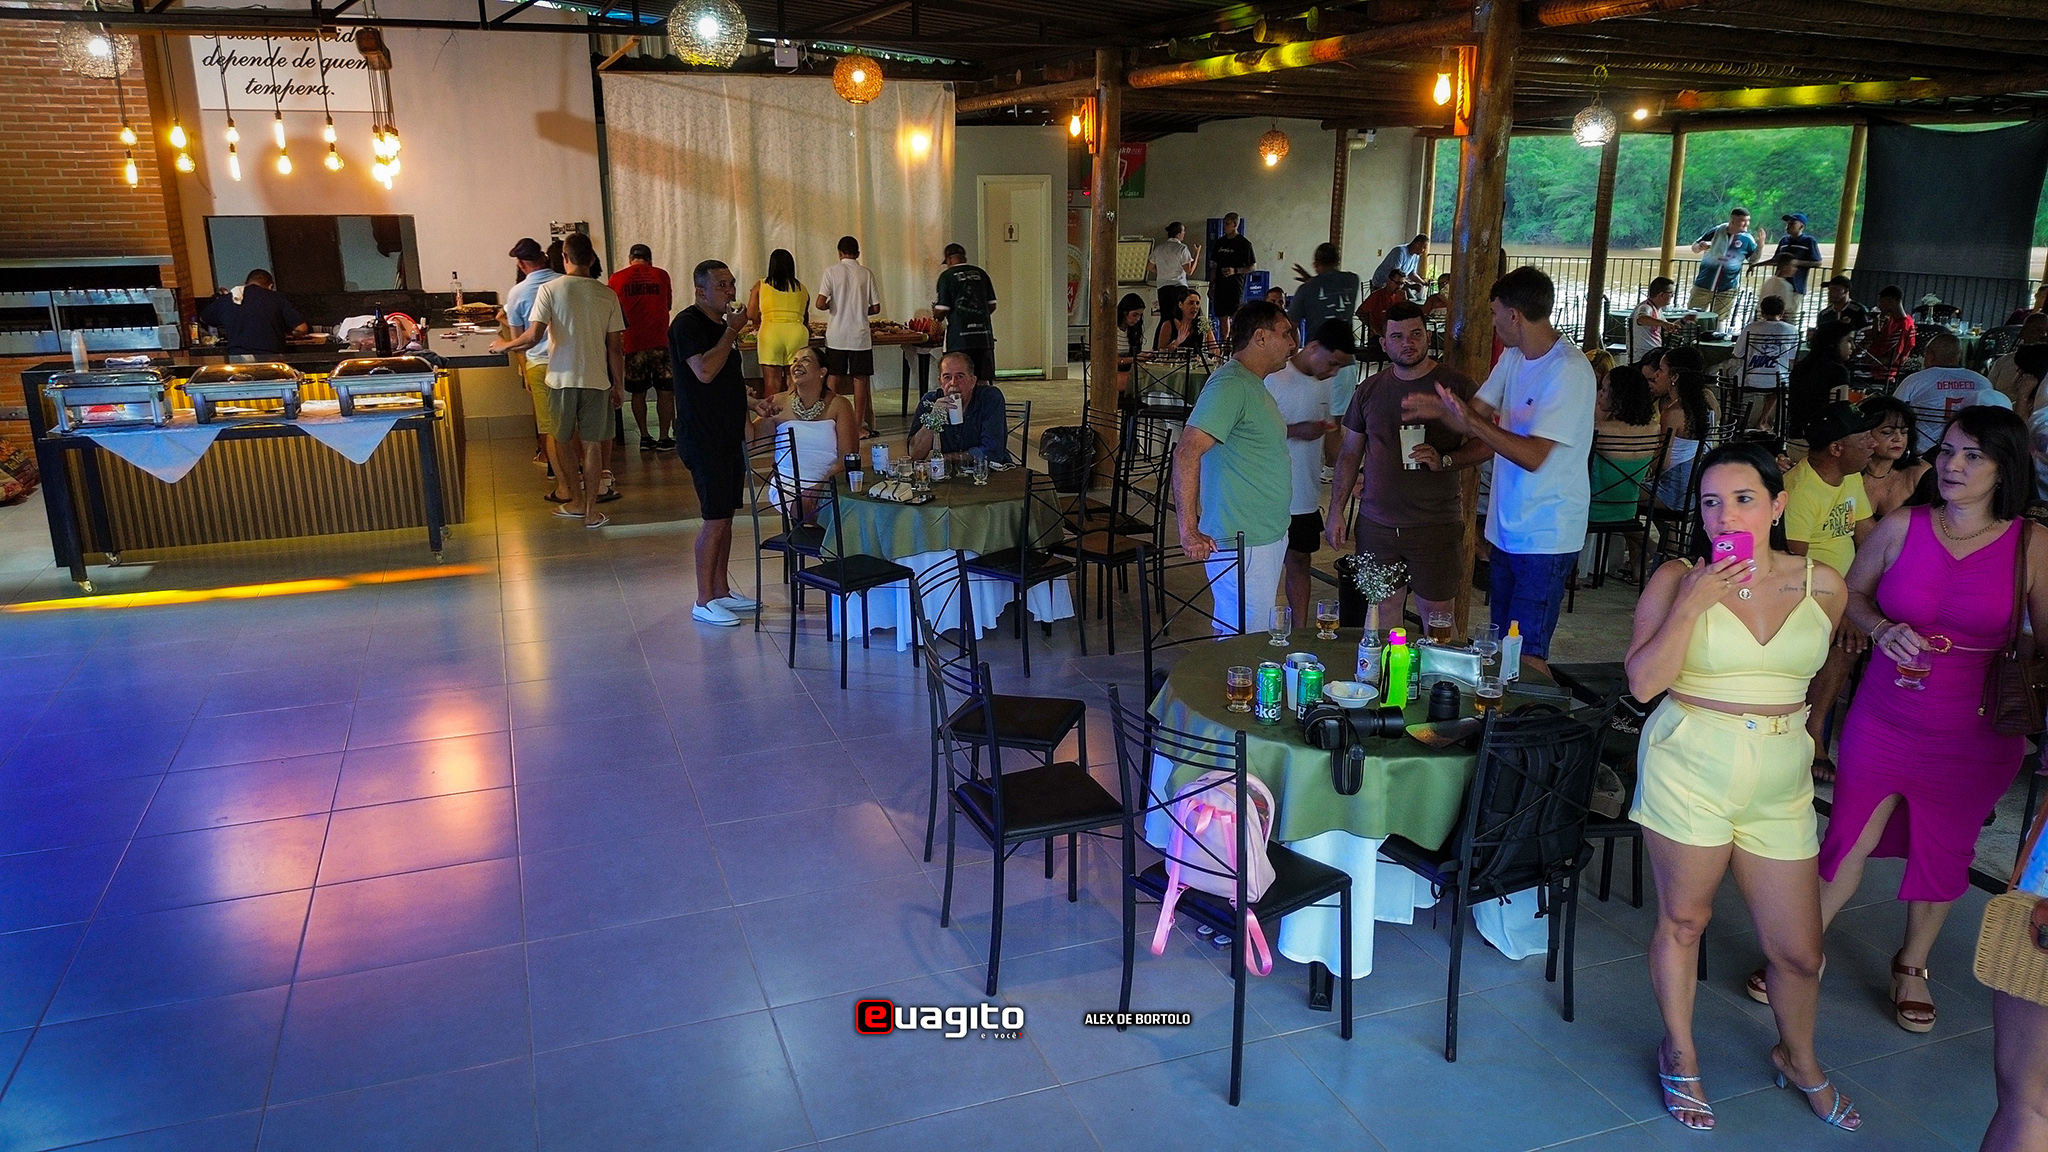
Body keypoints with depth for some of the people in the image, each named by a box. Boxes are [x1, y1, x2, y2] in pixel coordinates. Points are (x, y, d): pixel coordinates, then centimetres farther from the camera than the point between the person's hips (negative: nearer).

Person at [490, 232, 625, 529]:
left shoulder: (550, 289, -8)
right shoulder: (607, 294, -2)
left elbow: (532, 337, -14)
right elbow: (615, 346, -1)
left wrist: (504, 346, 4)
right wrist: (618, 384, 9)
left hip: (561, 378, -1)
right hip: (596, 379, 1)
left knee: (563, 442, 17)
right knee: (592, 444, 6)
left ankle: (577, 501, 25)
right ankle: (591, 511, 9)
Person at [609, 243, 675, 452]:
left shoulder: (617, 278, 2)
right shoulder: (661, 275, 3)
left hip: (633, 343, 1)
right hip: (660, 341, -1)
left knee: (638, 392, 11)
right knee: (665, 391, 4)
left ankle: (644, 437, 13)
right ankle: (664, 438, 4)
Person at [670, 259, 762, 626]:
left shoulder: (721, 325, 15)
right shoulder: (687, 324, -13)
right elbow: (705, 371, -26)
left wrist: (746, 410, 17)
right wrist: (732, 331, -20)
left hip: (728, 434, 9)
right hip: (703, 438, -9)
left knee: (725, 515, 13)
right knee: (715, 519, -8)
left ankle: (721, 590, 22)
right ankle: (704, 602, 0)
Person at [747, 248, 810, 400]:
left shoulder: (761, 285, 7)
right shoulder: (802, 289, 12)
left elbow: (750, 315, 6)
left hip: (770, 332, -2)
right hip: (797, 332, 2)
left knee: (772, 379, 3)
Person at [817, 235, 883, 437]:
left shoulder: (832, 272, -4)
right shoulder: (866, 274, 0)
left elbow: (820, 304, -11)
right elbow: (876, 308, 2)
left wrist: (830, 306, 11)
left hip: (836, 336, 0)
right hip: (860, 336, 0)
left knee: (834, 379, 9)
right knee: (860, 379, 5)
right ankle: (859, 424, 5)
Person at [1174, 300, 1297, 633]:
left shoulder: (1253, 384, 15)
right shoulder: (1229, 385, -18)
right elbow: (1187, 453, -26)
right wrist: (1189, 530, -27)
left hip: (1267, 536, 10)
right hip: (1241, 543, -10)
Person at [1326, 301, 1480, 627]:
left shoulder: (1456, 386, -1)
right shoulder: (1369, 390, 10)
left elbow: (1487, 443, 1)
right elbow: (1349, 453, 15)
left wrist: (1443, 460, -17)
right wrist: (1336, 510, 9)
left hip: (1435, 526, -3)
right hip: (1375, 524, 3)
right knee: (1381, 613, 9)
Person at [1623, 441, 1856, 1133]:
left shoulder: (1822, 585, 2)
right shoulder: (1677, 580, -7)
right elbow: (1642, 682, -14)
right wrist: (1692, 600, -19)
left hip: (1780, 780, 3)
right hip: (1689, 769, -3)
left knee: (1798, 950, 10)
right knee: (1683, 920, 10)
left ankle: (1798, 1058, 40)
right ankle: (1680, 1055, 33)